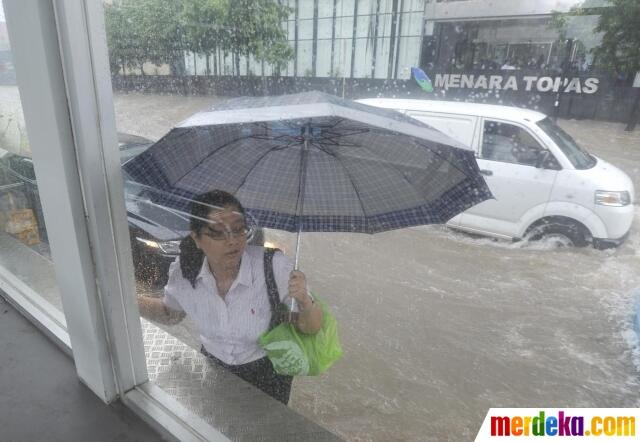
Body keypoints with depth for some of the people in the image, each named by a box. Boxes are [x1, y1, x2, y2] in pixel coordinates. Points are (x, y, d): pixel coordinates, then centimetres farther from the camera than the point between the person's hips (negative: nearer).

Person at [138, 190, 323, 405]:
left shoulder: (274, 265, -32)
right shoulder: (185, 270, -22)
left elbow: (311, 328, -22)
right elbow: (171, 313, 1)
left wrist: (304, 300, -43)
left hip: (267, 371, -2)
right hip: (213, 366, 3)